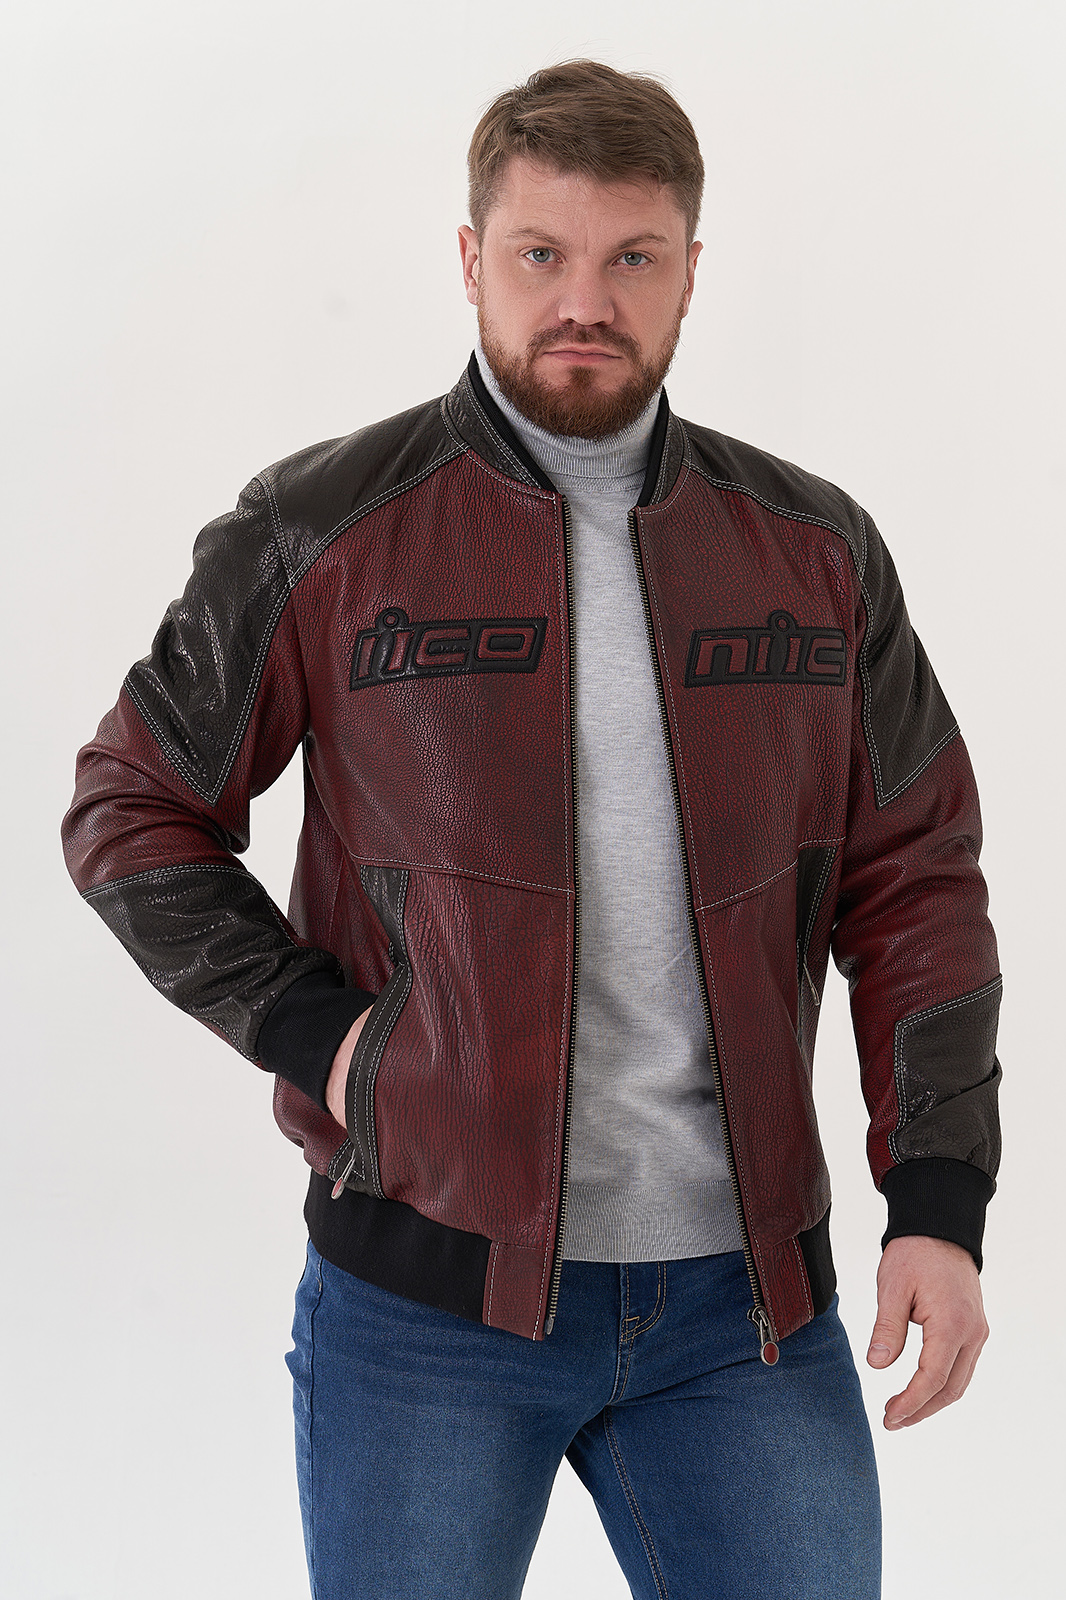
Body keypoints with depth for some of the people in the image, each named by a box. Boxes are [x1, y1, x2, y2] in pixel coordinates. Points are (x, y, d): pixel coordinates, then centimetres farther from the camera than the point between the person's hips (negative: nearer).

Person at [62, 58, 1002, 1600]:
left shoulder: (817, 551, 5)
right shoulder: (323, 533, -3)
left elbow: (915, 882, 7)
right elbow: (129, 812, 5)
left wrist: (941, 1204, -2)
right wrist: (314, 1034, -8)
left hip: (743, 1297, 2)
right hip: (427, 1288, -2)